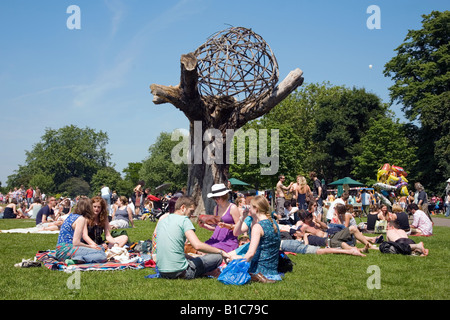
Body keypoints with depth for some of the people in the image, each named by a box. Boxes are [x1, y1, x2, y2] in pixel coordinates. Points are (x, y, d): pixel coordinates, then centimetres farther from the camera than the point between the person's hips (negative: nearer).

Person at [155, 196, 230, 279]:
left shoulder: (161, 221, 15)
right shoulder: (184, 220, -7)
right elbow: (197, 245, -20)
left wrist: (191, 257, 22)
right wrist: (220, 252, -8)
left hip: (162, 272, 8)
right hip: (179, 272, -8)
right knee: (218, 257, 1)